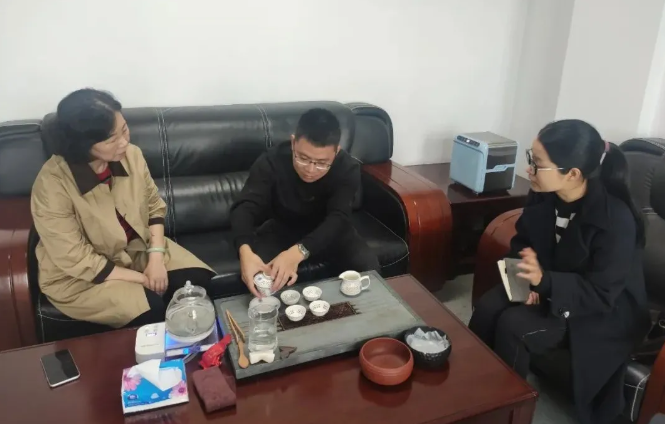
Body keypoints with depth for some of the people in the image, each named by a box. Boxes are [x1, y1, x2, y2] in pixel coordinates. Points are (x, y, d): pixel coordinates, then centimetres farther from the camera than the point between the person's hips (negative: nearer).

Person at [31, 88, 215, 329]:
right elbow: (78, 261, -23)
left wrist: (156, 257, -13)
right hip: (80, 276, -5)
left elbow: (154, 206, 1)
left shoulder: (131, 155, -12)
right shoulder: (52, 185, -26)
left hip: (137, 248, 5)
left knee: (195, 280, -14)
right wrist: (141, 279, -20)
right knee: (151, 309, -25)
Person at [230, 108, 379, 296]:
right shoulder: (271, 162, -26)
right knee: (254, 273, -28)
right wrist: (245, 251, -59)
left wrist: (298, 251, -55)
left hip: (328, 231, 1)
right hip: (281, 229, 0)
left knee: (369, 267, -21)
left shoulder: (347, 168, -25)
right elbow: (245, 207, -36)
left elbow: (338, 218, -36)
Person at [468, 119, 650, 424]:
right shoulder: (543, 195, -12)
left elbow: (600, 294, -25)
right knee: (488, 307, -20)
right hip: (550, 284, 6)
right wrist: (530, 278, -16)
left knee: (512, 325, -25)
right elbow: (523, 239, 3)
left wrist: (544, 281, -41)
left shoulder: (616, 221, -29)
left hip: (603, 314, -5)